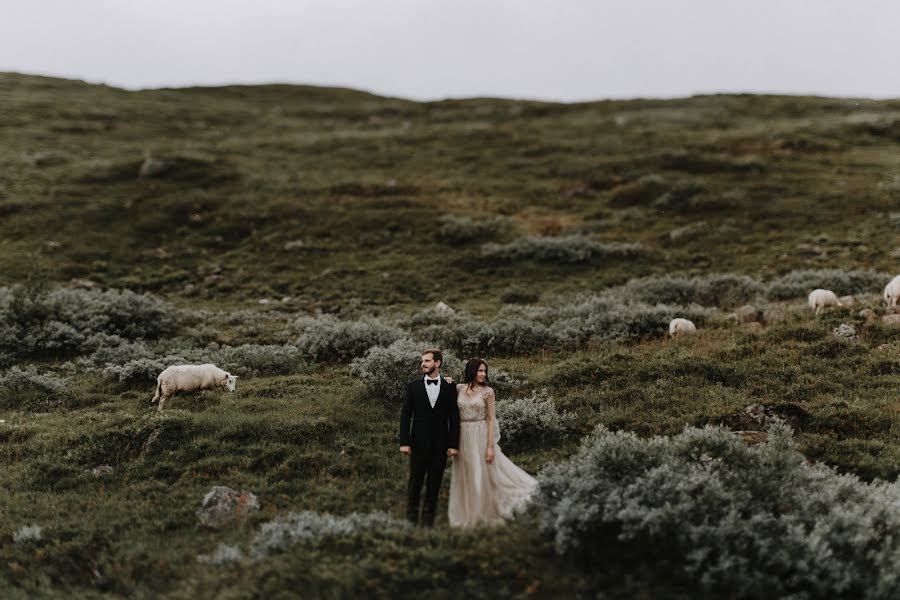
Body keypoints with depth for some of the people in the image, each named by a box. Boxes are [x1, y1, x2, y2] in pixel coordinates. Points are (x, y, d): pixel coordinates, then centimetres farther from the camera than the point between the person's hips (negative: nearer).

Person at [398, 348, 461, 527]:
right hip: (419, 443, 0)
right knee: (415, 482, 4)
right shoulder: (413, 386, 2)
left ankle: (428, 520, 13)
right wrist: (404, 442, -7)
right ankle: (412, 519, 12)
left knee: (434, 484, 5)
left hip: (440, 444, 1)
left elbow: (454, 417, 3)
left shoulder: (449, 387, 3)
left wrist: (454, 444, -2)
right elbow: (405, 415, 0)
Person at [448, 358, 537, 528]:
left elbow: (491, 419, -5)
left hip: (481, 436, -3)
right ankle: (467, 515, 22)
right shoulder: (459, 389, 3)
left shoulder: (487, 392, -4)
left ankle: (486, 515, 17)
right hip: (463, 437, 3)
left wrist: (490, 446, -10)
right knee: (465, 477, 9)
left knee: (484, 475, 2)